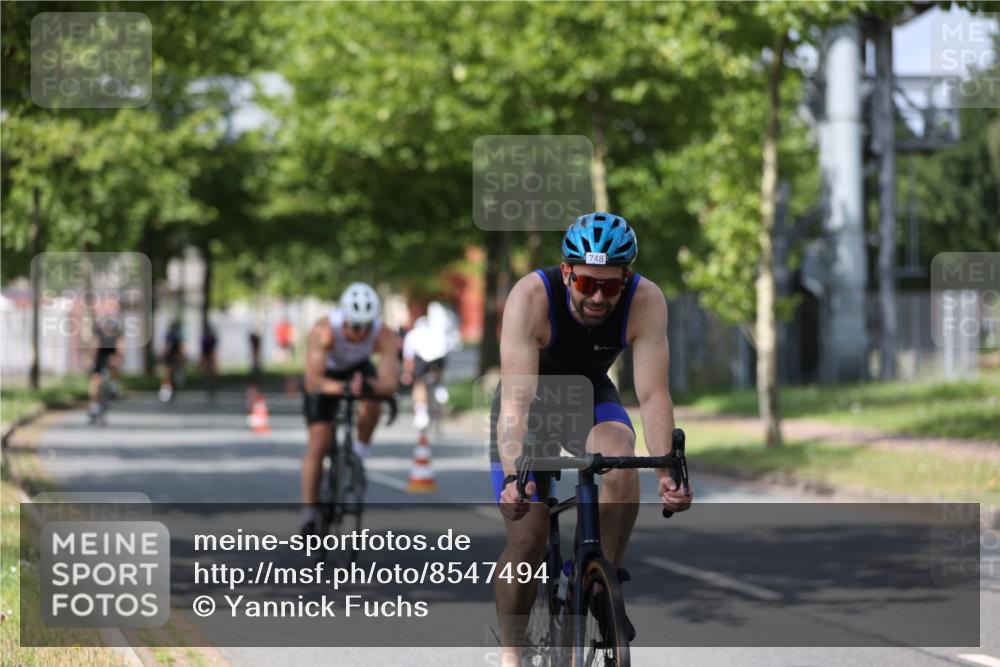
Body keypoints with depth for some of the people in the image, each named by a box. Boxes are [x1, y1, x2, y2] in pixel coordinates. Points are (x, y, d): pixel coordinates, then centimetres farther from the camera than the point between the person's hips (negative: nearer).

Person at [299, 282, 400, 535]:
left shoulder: (384, 336, -33)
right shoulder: (324, 331, -39)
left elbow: (389, 382, -38)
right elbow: (313, 381, -44)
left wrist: (369, 385, -59)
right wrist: (343, 388, -61)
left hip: (359, 370, 2)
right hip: (326, 374, -2)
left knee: (372, 406, -31)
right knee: (318, 444, -10)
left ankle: (359, 453, -3)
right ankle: (308, 514, -1)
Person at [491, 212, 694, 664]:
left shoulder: (645, 301, -28)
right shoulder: (531, 297, -34)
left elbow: (652, 395, -31)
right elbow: (516, 400, -40)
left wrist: (667, 471, -45)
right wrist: (514, 476, -53)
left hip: (592, 396, 2)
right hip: (532, 402, -2)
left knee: (621, 460, -32)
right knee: (527, 540, -11)